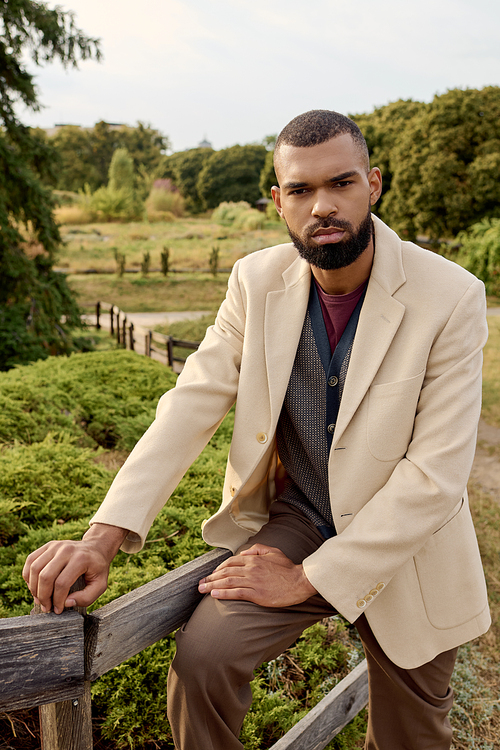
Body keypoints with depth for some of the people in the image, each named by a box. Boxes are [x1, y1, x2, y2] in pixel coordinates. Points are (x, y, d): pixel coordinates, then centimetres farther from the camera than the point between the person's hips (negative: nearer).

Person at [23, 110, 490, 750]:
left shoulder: (450, 297, -20)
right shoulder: (257, 280, -9)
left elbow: (435, 474, -21)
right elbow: (193, 402, -13)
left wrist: (308, 578, -21)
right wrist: (104, 534, -25)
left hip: (406, 550, -1)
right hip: (295, 521, 1)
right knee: (202, 657, -22)